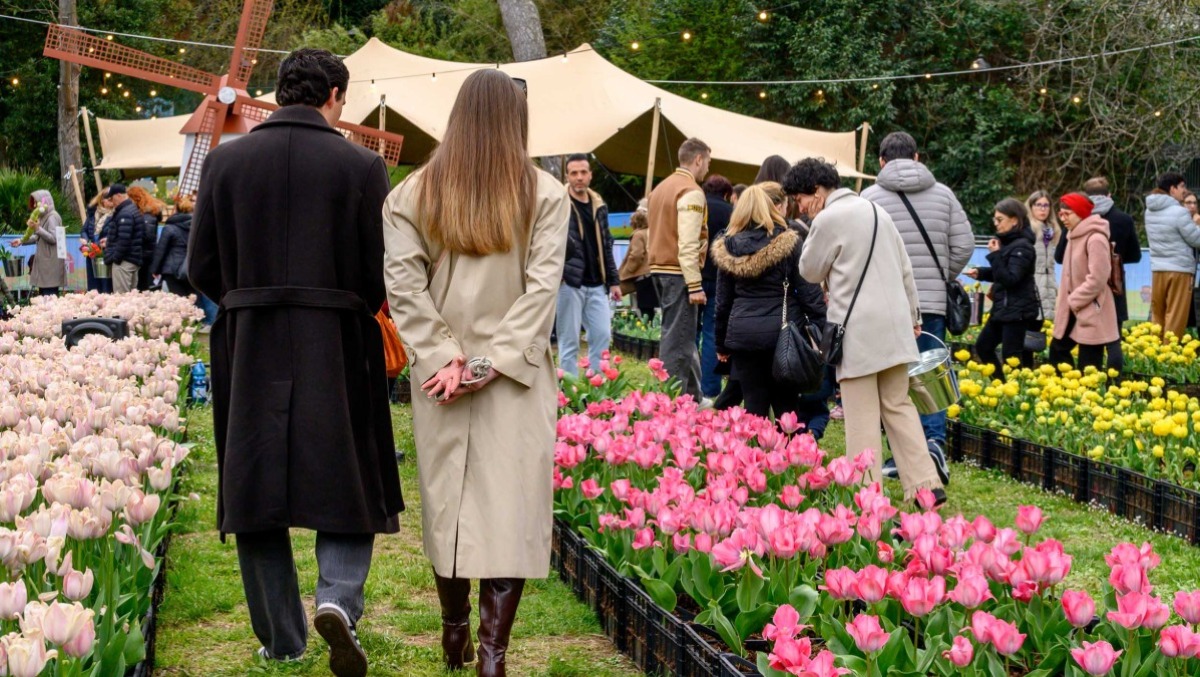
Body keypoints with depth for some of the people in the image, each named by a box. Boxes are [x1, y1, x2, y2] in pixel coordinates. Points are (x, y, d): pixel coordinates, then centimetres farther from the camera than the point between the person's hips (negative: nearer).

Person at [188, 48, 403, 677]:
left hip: (248, 349, 2)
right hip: (336, 349, -2)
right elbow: (382, 272, -5)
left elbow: (201, 266, 2)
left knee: (255, 490, 11)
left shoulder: (224, 160, 0)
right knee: (348, 482, 11)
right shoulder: (361, 166, -6)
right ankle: (338, 596, -13)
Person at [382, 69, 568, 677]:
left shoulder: (414, 193, 2)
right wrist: (494, 360, -10)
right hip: (517, 375, -2)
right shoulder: (546, 194, -3)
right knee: (510, 507, -1)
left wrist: (443, 356, -6)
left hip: (441, 373, 2)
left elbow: (404, 284, -5)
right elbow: (542, 287, -10)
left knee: (447, 499, 13)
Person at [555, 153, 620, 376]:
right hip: (570, 282, -5)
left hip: (596, 284, 6)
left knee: (602, 336, 4)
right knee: (569, 341, 0)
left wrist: (613, 280, 15)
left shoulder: (599, 205, 13)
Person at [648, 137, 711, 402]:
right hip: (679, 273, -9)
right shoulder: (691, 192, -13)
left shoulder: (661, 188, 16)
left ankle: (693, 397, 24)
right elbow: (688, 244, -19)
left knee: (682, 334, 17)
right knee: (677, 338, -5)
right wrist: (695, 285, -19)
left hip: (660, 269, 9)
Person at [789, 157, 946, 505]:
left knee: (862, 416, -3)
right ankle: (926, 484, 7)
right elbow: (905, 268, 18)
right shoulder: (876, 210, 15)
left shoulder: (829, 220, -10)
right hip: (895, 326, 7)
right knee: (898, 406, 12)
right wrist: (913, 315, 23)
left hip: (858, 330, -7)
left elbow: (810, 271, 2)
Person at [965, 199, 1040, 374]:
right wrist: (980, 273, 4)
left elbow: (1010, 279, -22)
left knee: (1012, 358, -8)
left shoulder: (1022, 247, -16)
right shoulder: (1006, 242, 12)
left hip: (1018, 312, -10)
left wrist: (995, 255, -22)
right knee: (983, 346, 16)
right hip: (1003, 308, 10)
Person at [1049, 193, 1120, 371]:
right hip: (1075, 310, 10)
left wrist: (1074, 300, -17)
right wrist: (1068, 301, 7)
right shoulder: (1074, 236, 12)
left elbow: (1097, 279, -24)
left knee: (1089, 367, -5)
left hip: (1091, 313, -10)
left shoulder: (1095, 239, -18)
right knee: (1057, 349, 14)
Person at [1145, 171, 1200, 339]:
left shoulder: (1150, 211, 8)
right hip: (1179, 270, -7)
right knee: (1176, 318, -2)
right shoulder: (1179, 212, -15)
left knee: (1157, 315, 12)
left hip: (1157, 269, 7)